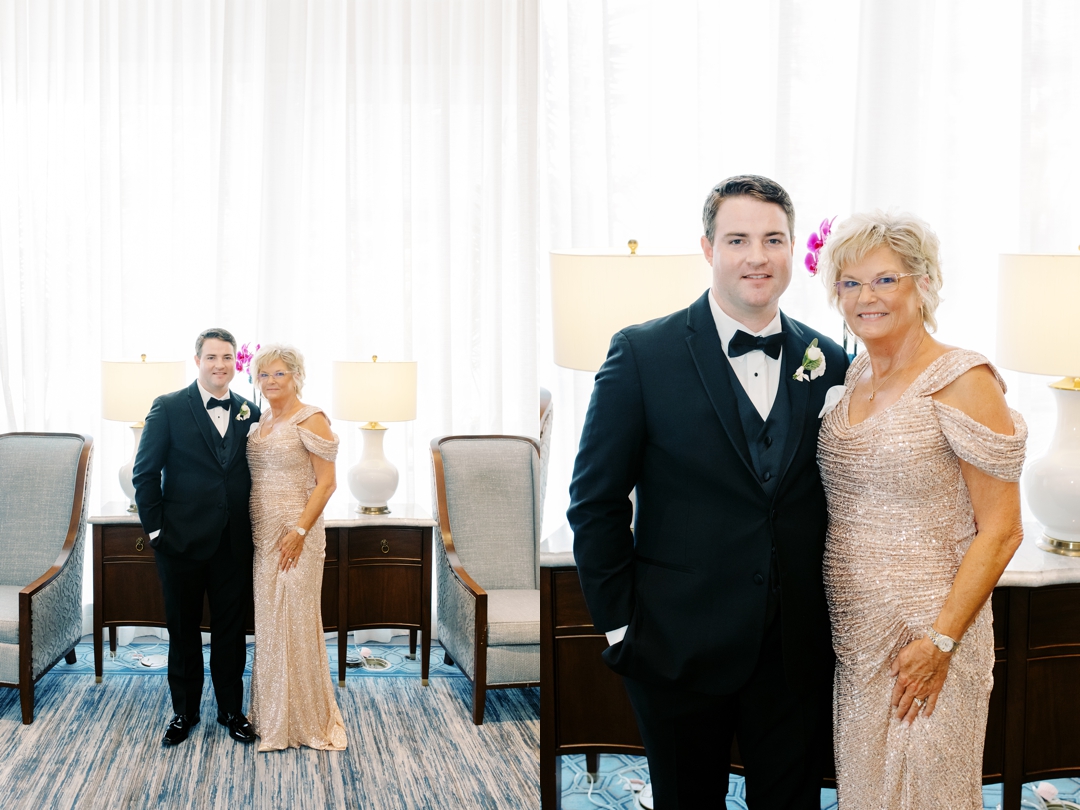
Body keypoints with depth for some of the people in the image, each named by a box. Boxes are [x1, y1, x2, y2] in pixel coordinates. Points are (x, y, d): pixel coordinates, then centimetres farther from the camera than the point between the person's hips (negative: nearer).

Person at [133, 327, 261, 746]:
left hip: (234, 543, 2)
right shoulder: (168, 407, -4)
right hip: (182, 540, -2)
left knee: (231, 629, 11)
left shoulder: (249, 412, 5)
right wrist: (155, 529, -8)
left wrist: (254, 528, 0)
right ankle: (184, 711, 25)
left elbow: (255, 473, 7)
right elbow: (145, 473, -4)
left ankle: (231, 710, 25)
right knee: (183, 630, 11)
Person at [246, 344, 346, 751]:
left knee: (294, 621, -2)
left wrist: (300, 530, -19)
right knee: (267, 621, 11)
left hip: (294, 532, -7)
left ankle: (303, 718, 10)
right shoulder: (260, 421, 13)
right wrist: (247, 527, 9)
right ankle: (270, 715, 21)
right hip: (260, 532, 7)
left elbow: (326, 482, -12)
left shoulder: (311, 419, -8)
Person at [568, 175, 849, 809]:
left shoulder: (829, 362, 3)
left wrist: (833, 620, 3)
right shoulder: (642, 353, -7)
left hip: (800, 654, 3)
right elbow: (595, 500, -5)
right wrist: (619, 623, -7)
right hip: (681, 649, -2)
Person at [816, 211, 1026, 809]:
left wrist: (941, 641, -18)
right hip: (852, 635, 6)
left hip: (923, 641, -6)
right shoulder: (853, 376, 7)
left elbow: (999, 533, -13)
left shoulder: (962, 381, -13)